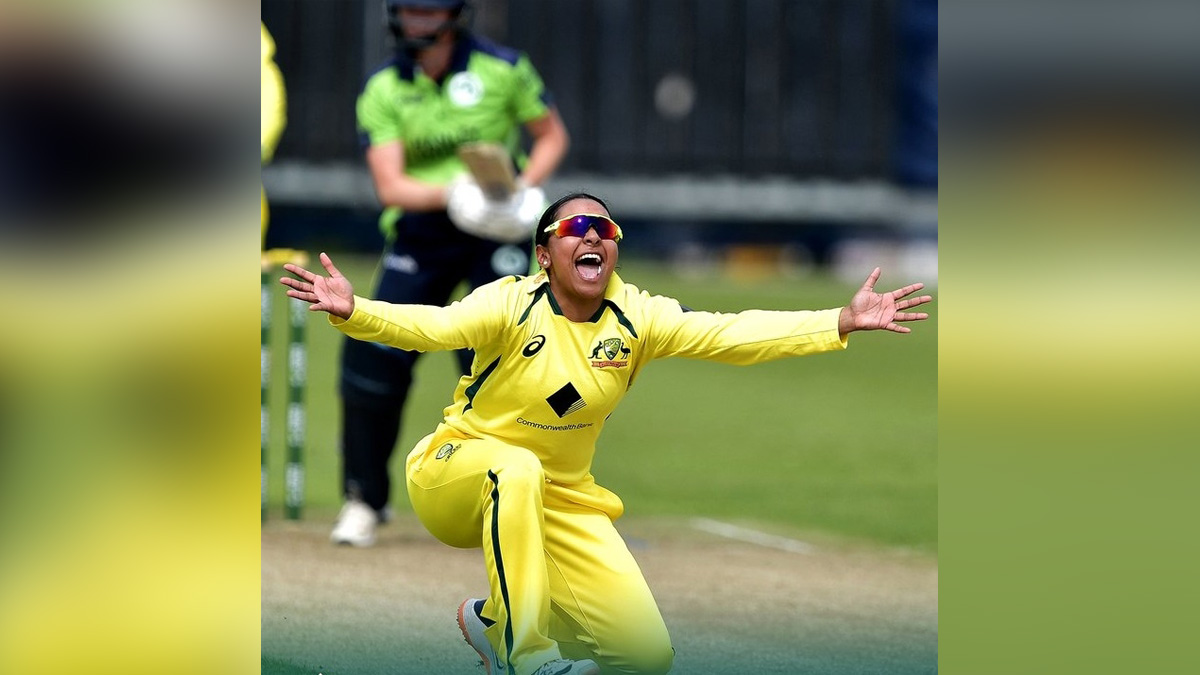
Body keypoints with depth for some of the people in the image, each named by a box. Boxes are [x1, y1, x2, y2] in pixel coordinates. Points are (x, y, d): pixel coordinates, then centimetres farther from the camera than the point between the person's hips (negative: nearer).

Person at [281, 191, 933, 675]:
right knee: (517, 467, -41)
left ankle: (490, 622, 20)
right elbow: (432, 326, -36)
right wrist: (352, 312, -57)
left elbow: (732, 334, -16)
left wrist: (843, 321, -27)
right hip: (457, 476, -4)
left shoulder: (636, 316, -9)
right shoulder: (512, 304, -20)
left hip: (559, 498, 5)